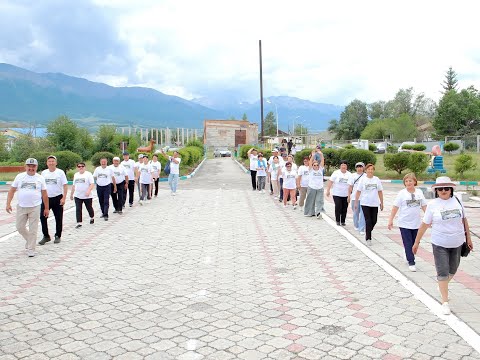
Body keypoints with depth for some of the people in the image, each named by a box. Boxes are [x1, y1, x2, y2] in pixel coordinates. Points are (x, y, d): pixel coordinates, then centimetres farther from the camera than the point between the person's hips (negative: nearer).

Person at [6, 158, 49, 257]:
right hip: (21, 207, 2)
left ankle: (31, 249, 11)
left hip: (35, 207, -2)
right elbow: (12, 190, 7)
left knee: (33, 229, 0)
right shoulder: (19, 177, 4)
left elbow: (44, 194, 5)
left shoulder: (40, 178, 2)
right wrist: (8, 203, -2)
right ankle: (30, 240, 34)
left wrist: (47, 208, 5)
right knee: (20, 227, 8)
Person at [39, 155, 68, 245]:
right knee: (43, 217, -3)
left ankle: (58, 236, 19)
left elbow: (65, 185, -5)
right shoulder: (44, 173, 7)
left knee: (58, 218, 5)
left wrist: (64, 198, -13)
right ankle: (46, 236, 10)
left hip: (57, 198, -3)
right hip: (46, 198, 3)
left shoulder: (60, 172, -3)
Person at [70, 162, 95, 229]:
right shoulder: (75, 175, 12)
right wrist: (71, 194, 21)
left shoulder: (88, 174, -6)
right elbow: (74, 185, 20)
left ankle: (92, 218, 38)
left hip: (87, 196, -4)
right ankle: (79, 223, -5)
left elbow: (92, 184, -14)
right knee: (78, 209, -5)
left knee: (89, 208, 11)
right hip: (77, 196, 4)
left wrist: (89, 191, -28)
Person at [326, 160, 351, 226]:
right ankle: (337, 221, 7)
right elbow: (330, 182, -3)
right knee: (338, 207, -9)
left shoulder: (349, 174, 7)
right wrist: (328, 190, -9)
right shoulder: (336, 173, -2)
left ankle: (343, 221, 16)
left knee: (344, 208, 3)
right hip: (337, 194, -3)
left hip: (346, 195, 3)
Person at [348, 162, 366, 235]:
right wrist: (349, 196, 3)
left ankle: (362, 229, -5)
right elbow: (350, 187, 7)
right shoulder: (353, 176, 6)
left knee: (363, 214, -7)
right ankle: (356, 226, 34)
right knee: (356, 213, 13)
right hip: (355, 197, 2)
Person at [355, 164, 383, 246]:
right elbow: (358, 191, -2)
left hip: (375, 204, 3)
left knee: (374, 221, 6)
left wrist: (381, 203, 8)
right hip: (365, 203, -3)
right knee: (368, 221, -5)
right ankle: (368, 238, 3)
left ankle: (368, 232, 33)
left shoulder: (377, 180, 4)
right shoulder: (362, 179, -3)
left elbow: (380, 192, 9)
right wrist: (356, 202, -4)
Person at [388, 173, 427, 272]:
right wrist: (390, 220, -11)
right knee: (408, 244, -2)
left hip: (416, 223, 4)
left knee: (415, 243, 12)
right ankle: (411, 263, 4)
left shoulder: (419, 192, 5)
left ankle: (409, 257, 33)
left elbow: (424, 206, 11)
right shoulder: (402, 193, -6)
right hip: (405, 224, -4)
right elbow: (395, 207, -7)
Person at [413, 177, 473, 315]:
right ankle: (445, 301, 8)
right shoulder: (432, 205, -11)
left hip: (457, 243, 4)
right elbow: (424, 225, -6)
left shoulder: (457, 201, -2)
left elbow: (464, 220, 9)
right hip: (440, 244, -4)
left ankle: (443, 287, 46)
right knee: (443, 272, -2)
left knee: (453, 270, 18)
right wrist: (416, 242, -3)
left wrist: (468, 238, 12)